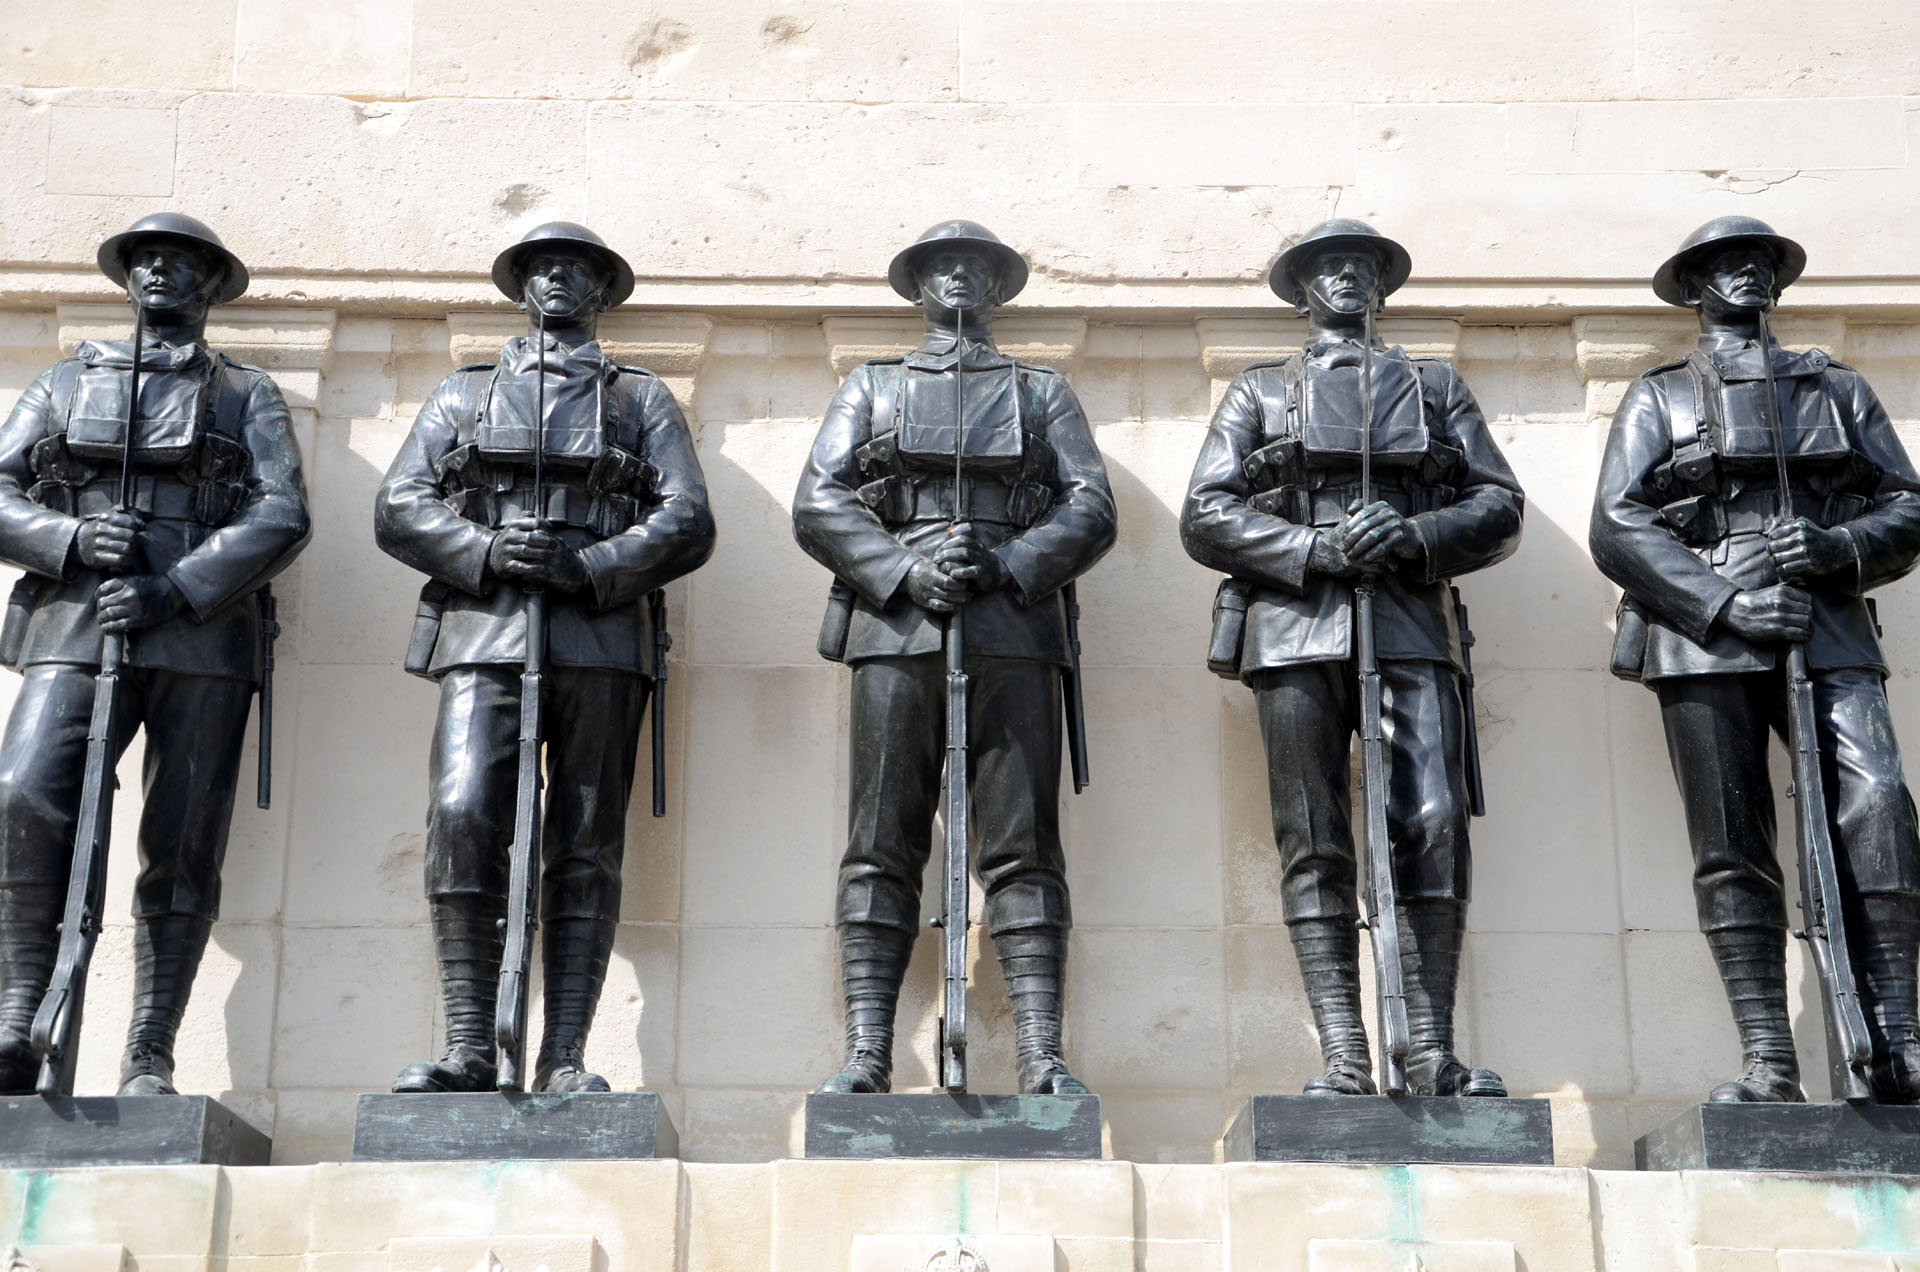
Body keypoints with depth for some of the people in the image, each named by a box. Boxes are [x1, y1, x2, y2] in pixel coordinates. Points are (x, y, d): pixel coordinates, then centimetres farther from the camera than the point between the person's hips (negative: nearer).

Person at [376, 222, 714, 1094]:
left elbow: (687, 522, 7)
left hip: (598, 637, 0)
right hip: (484, 634, 0)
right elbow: (399, 508, 12)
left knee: (585, 849, -4)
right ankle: (468, 1050, -14)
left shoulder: (641, 399, 20)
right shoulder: (463, 394, 23)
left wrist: (589, 567, -9)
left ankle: (564, 1061, -4)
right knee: (461, 821, -18)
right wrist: (484, 553, -7)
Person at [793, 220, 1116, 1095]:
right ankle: (866, 1056, -6)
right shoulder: (871, 386, 21)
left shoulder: (1043, 392, 22)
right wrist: (909, 571, -8)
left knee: (1024, 847, -6)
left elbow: (1091, 509, 9)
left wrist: (1003, 564, -9)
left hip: (1013, 626, 0)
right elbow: (817, 505, 8)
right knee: (882, 847, -5)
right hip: (895, 627, 0)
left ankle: (1042, 1058, -8)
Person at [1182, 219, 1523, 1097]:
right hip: (1296, 628, 0)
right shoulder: (1259, 391, 21)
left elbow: (1499, 505, 14)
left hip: (1410, 626, 1)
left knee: (1434, 826, -14)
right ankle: (1345, 1062, -8)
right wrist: (1319, 549, -7)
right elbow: (1205, 515, 9)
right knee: (1315, 844, -7)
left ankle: (1430, 1055, -12)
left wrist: (1416, 539, -7)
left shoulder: (1435, 386, 24)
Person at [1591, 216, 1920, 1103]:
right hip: (1705, 635, -1)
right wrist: (1725, 603, -11)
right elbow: (1615, 527, 3)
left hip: (1826, 630, 1)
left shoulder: (1837, 389, 23)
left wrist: (1837, 546, -8)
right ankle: (1768, 1064, -6)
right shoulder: (1657, 399, 17)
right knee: (1732, 847, -6)